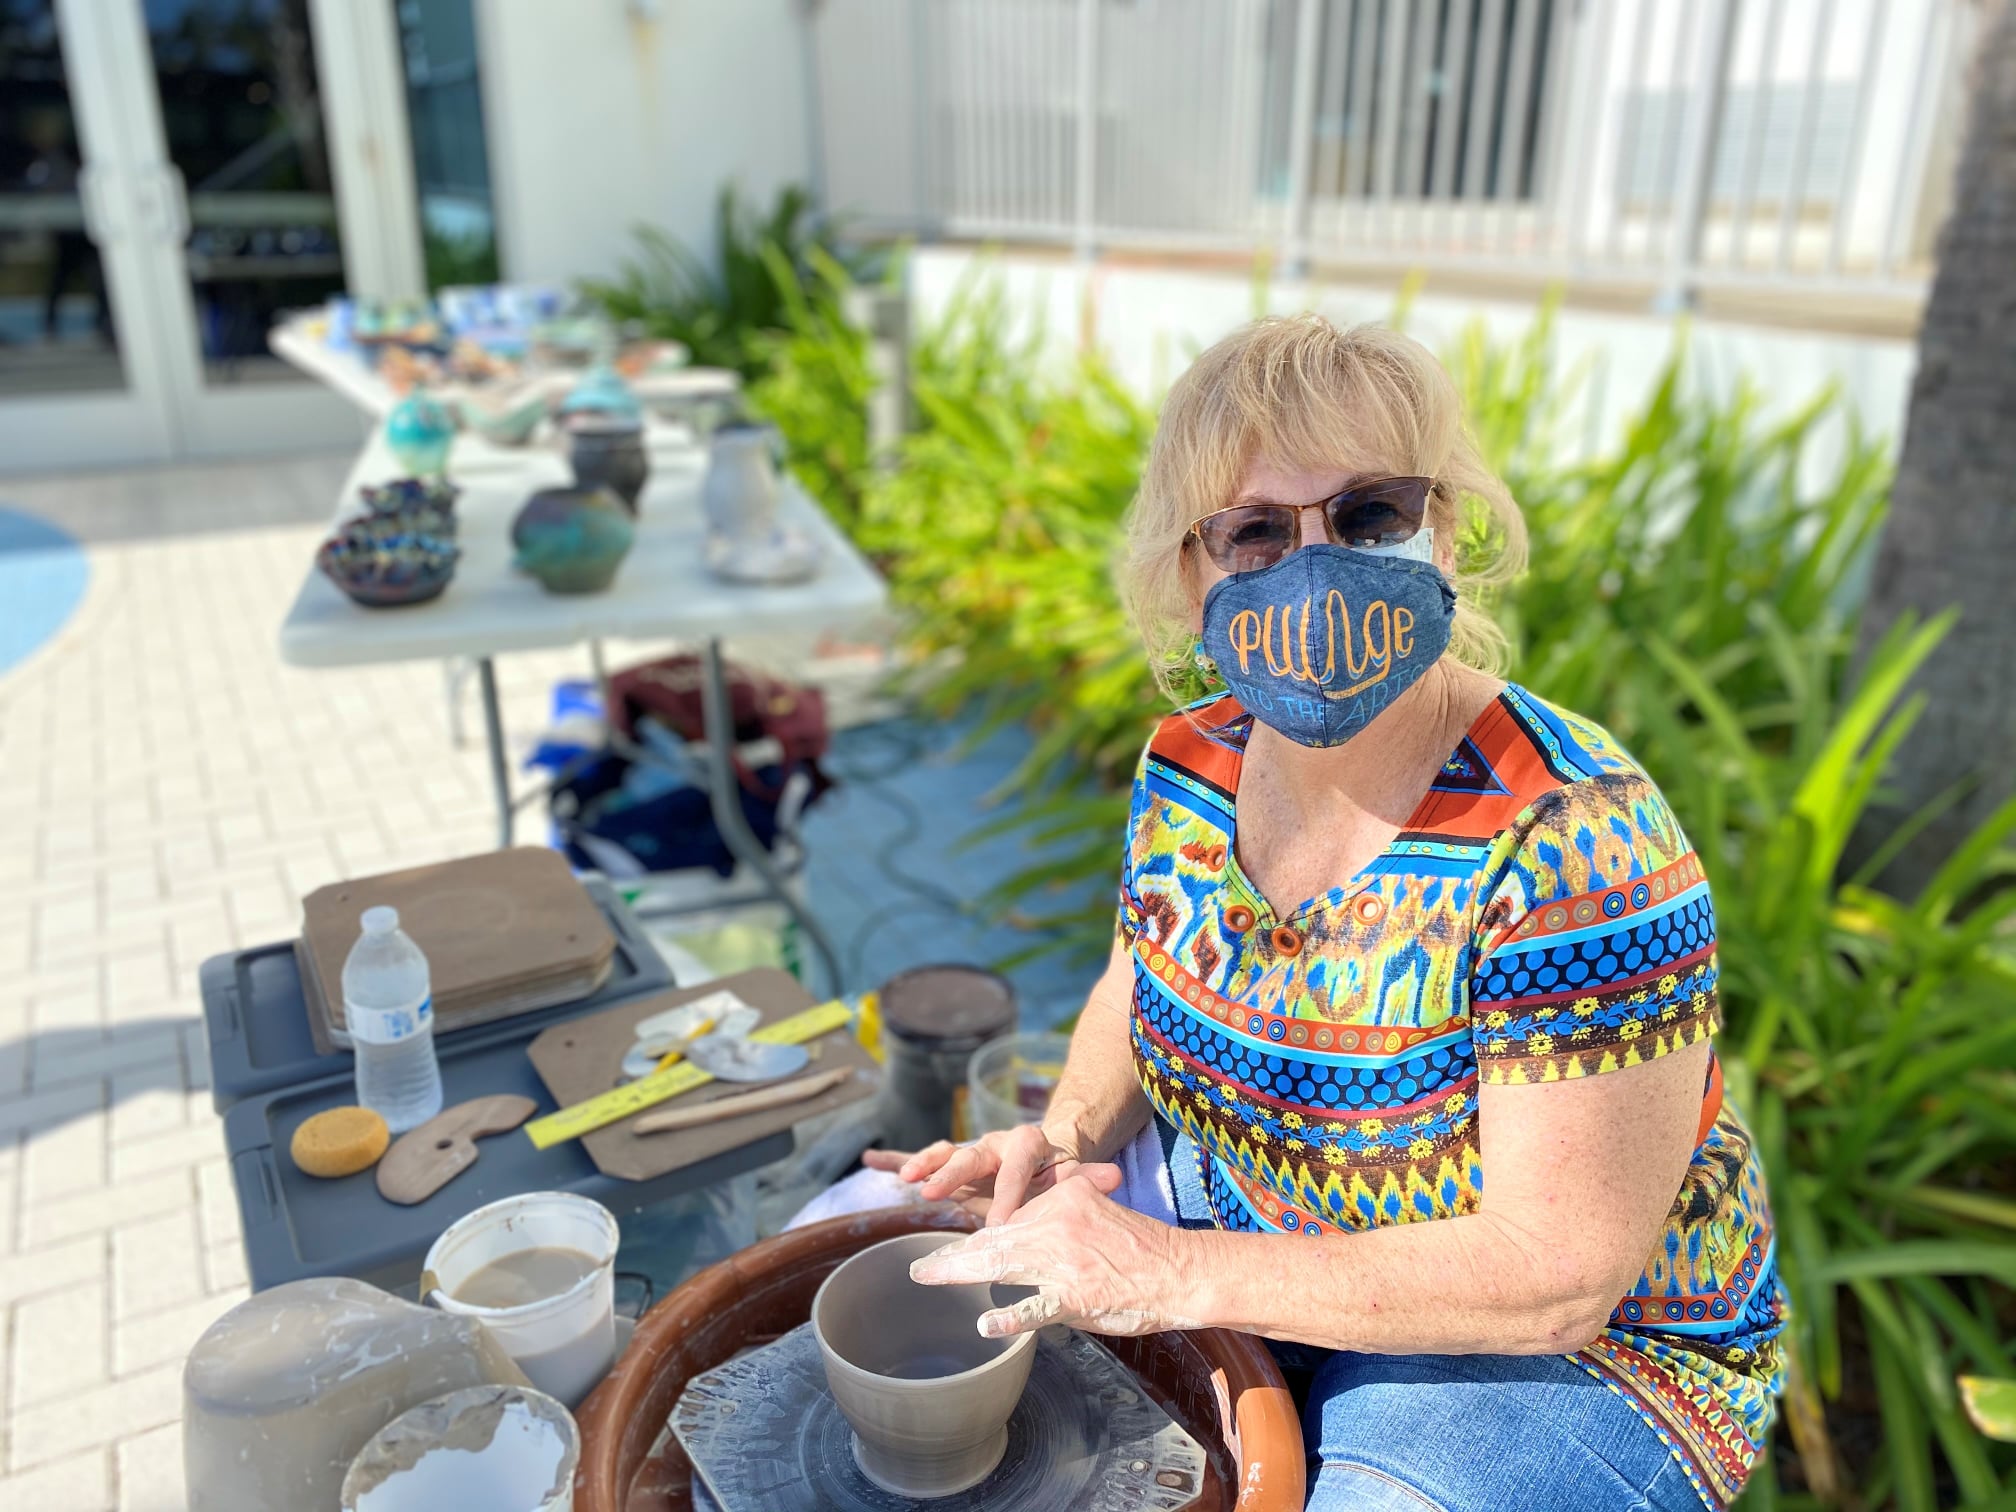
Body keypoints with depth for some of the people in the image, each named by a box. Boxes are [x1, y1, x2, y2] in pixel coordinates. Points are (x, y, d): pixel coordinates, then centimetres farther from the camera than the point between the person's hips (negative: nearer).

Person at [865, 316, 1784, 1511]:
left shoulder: (1570, 842, -30)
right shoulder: (1193, 767, -10)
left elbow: (1557, 1270, -27)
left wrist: (1176, 1275, -29)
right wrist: (1072, 1135, -12)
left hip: (1568, 1350, -5)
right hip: (1238, 1211, 6)